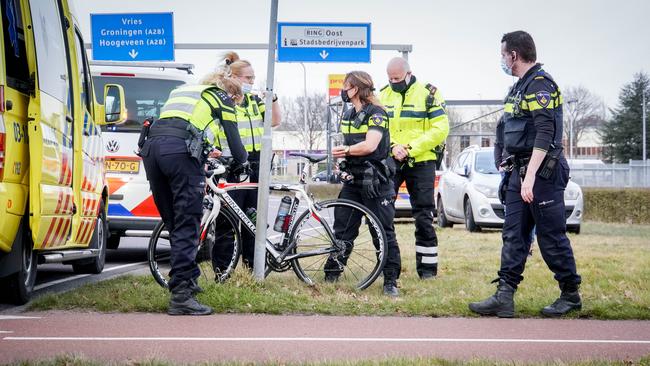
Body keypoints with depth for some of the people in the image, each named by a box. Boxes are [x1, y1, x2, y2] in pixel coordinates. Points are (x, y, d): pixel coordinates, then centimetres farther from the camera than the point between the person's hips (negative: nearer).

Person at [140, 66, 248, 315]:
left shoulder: (182, 91, 36)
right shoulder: (222, 99, 18)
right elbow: (234, 139, 14)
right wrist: (244, 164, 34)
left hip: (151, 147, 7)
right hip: (180, 150, -7)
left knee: (174, 224, 17)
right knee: (187, 225, -5)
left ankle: (189, 279, 27)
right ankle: (180, 296, -10)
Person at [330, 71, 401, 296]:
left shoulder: (376, 114, -11)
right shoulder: (348, 116, 15)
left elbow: (370, 145, -22)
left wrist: (345, 150, -8)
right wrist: (342, 153, -4)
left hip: (375, 182, -7)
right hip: (353, 179, 7)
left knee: (384, 232, -3)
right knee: (342, 229, 5)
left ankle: (391, 280, 1)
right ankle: (331, 275, 10)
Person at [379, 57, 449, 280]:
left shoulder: (428, 94, -4)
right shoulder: (384, 95, 9)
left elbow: (440, 129, -11)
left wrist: (411, 148, -17)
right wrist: (392, 146, -13)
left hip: (420, 163, -4)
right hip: (389, 161, 4)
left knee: (423, 217, 1)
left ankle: (428, 267, 9)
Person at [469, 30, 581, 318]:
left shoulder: (540, 84, -14)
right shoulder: (521, 86, 17)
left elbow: (545, 134, -22)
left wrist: (530, 176, -27)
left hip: (543, 171, -10)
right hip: (521, 170, 10)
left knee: (551, 236, -2)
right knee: (513, 234, 4)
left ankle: (571, 295, 12)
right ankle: (504, 297, 2)